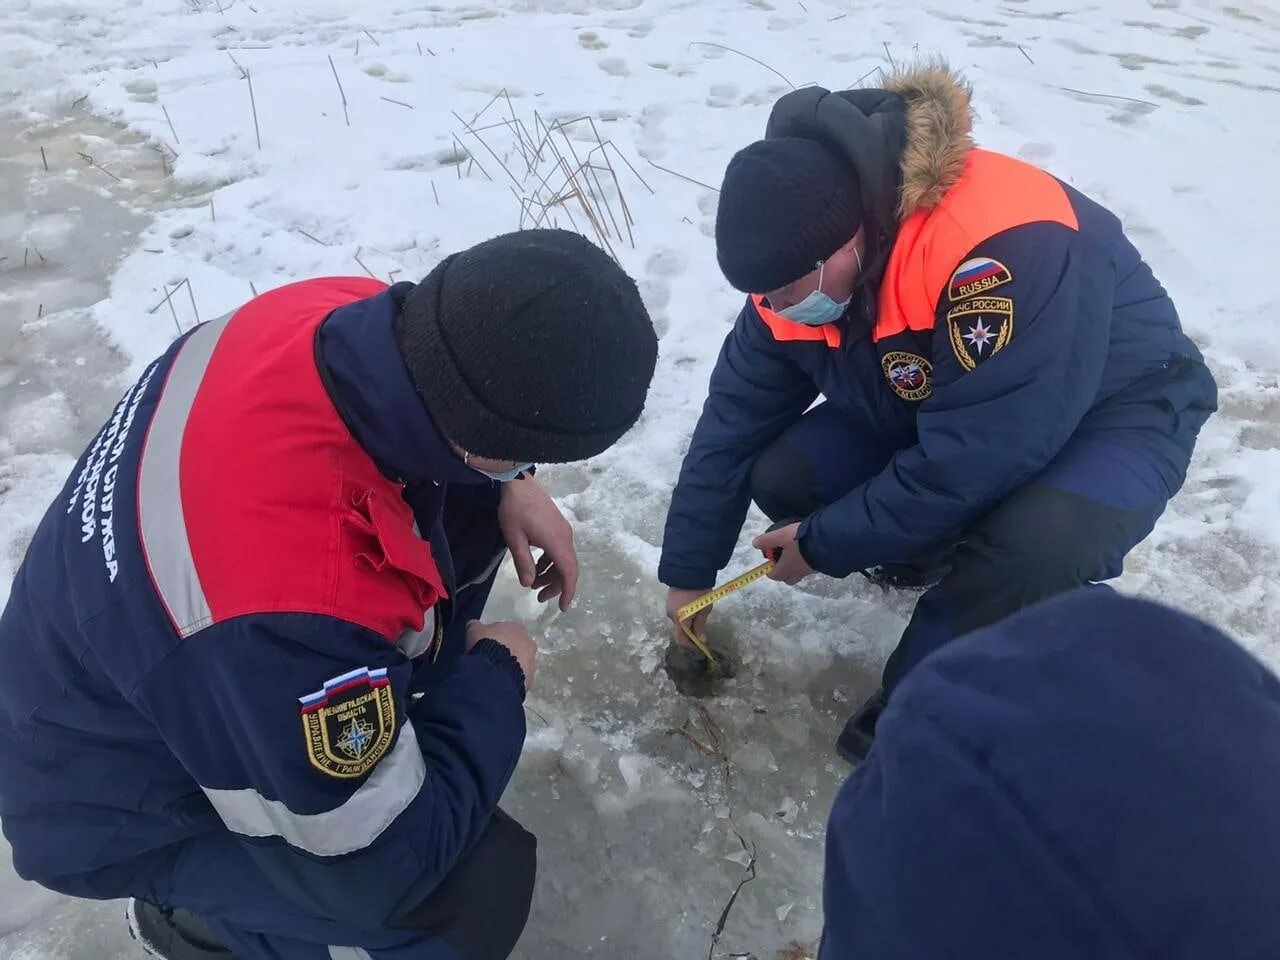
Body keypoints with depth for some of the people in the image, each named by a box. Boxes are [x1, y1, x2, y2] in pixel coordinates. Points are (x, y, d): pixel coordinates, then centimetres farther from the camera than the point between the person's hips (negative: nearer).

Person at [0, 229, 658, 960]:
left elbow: (436, 393, 4)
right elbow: (388, 857, -26)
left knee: (469, 514, -2)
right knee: (480, 889, -18)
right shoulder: (301, 614, -44)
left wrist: (510, 488, -10)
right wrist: (496, 677, -14)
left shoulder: (341, 315, -23)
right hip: (126, 796, -6)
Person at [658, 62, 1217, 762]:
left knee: (1030, 546, -37)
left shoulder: (1005, 249, -39)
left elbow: (970, 461, -36)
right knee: (781, 476, -14)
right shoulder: (797, 266, -16)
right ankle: (940, 559, 12)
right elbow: (734, 418, -7)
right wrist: (688, 573, -1)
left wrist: (824, 544, -23)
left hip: (1115, 411, -5)